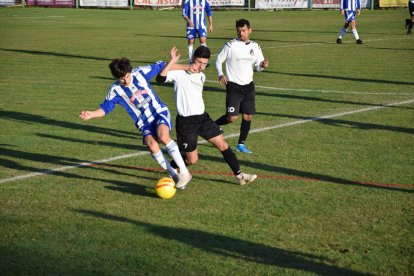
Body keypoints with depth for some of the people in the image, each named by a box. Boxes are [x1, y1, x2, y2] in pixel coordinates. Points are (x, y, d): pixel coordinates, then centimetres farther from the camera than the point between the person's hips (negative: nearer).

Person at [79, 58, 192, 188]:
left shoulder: (140, 73, -7)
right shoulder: (115, 90, -5)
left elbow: (161, 66, 3)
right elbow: (105, 108, 3)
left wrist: (187, 67, 5)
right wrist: (92, 114, -17)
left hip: (159, 112, -1)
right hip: (144, 123, 1)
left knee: (163, 136, -32)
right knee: (152, 145, -28)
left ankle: (184, 172, -24)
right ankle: (174, 176, -11)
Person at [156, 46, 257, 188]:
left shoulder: (201, 76, 10)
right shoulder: (179, 74, -12)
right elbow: (161, 78, -26)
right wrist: (173, 61, -34)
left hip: (202, 117, 6)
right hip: (186, 122, -6)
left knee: (223, 145, 1)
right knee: (192, 159, 1)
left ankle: (239, 175, 8)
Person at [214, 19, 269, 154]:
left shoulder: (255, 47, 5)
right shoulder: (230, 45, -8)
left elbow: (257, 66, 10)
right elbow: (218, 60, 0)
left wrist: (262, 65, -14)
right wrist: (221, 74, -18)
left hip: (248, 86, 5)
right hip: (233, 86, -4)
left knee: (248, 116, 3)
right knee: (232, 118, -11)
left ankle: (241, 144, 16)